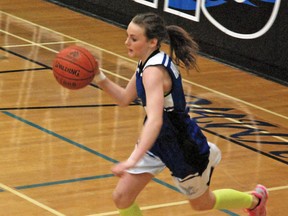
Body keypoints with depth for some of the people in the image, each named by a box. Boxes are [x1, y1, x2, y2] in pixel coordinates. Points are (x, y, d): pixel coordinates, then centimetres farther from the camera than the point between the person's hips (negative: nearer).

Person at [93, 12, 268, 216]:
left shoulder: (153, 71, -32)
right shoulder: (147, 63, -4)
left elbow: (155, 121, -45)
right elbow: (125, 98, 10)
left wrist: (133, 160, -55)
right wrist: (100, 78, -7)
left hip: (184, 149, -8)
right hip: (158, 141, 8)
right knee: (122, 197, -2)